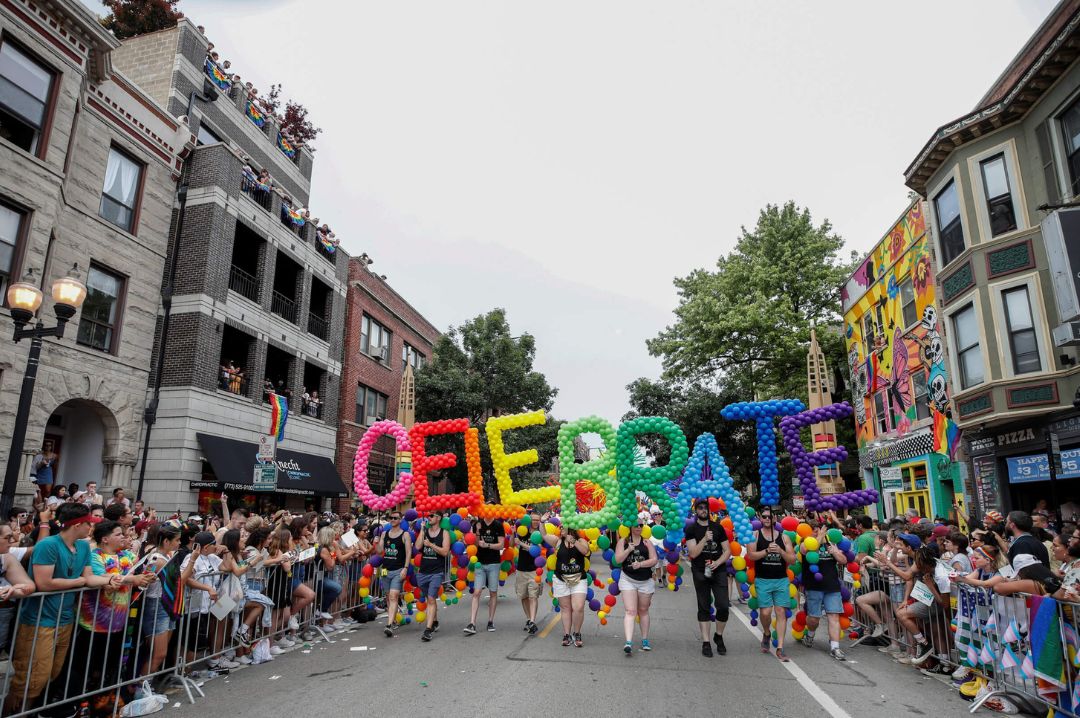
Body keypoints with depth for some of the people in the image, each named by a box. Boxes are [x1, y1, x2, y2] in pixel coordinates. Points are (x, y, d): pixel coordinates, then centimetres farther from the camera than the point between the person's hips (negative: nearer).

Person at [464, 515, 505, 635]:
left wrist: (486, 545, -19)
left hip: (493, 564, -1)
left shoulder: (498, 525, -3)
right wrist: (477, 533, -15)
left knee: (493, 593, 6)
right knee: (476, 593, -6)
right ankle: (472, 624, -8)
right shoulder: (478, 524, 3)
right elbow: (475, 544, 3)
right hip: (480, 563, 1)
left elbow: (501, 544, -7)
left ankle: (491, 621, 18)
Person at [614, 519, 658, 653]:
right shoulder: (623, 541, 1)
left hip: (646, 581, 2)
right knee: (630, 611, -11)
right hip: (628, 580, -2)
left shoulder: (647, 542, 3)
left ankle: (645, 640, 27)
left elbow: (654, 560, -5)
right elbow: (618, 559, -6)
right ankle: (628, 642, -19)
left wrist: (640, 564, -19)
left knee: (643, 611, 14)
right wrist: (628, 549, -20)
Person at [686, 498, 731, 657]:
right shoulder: (691, 529, 1)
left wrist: (717, 562, -10)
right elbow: (693, 553, -8)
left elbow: (727, 550, 6)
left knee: (723, 606, -6)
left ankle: (718, 636, 19)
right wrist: (705, 539, -19)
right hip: (700, 573, -1)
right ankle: (706, 643, 13)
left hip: (718, 571, 1)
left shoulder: (718, 527, 7)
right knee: (704, 608, 5)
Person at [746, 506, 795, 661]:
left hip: (781, 580, 2)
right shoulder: (756, 535, 2)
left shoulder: (783, 537, 7)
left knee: (781, 612, -1)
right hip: (763, 580, -2)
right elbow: (750, 555, -9)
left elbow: (792, 560, 4)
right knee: (765, 612, -5)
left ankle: (780, 648, 5)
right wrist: (767, 551, -20)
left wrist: (780, 551, -12)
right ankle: (767, 634, 26)